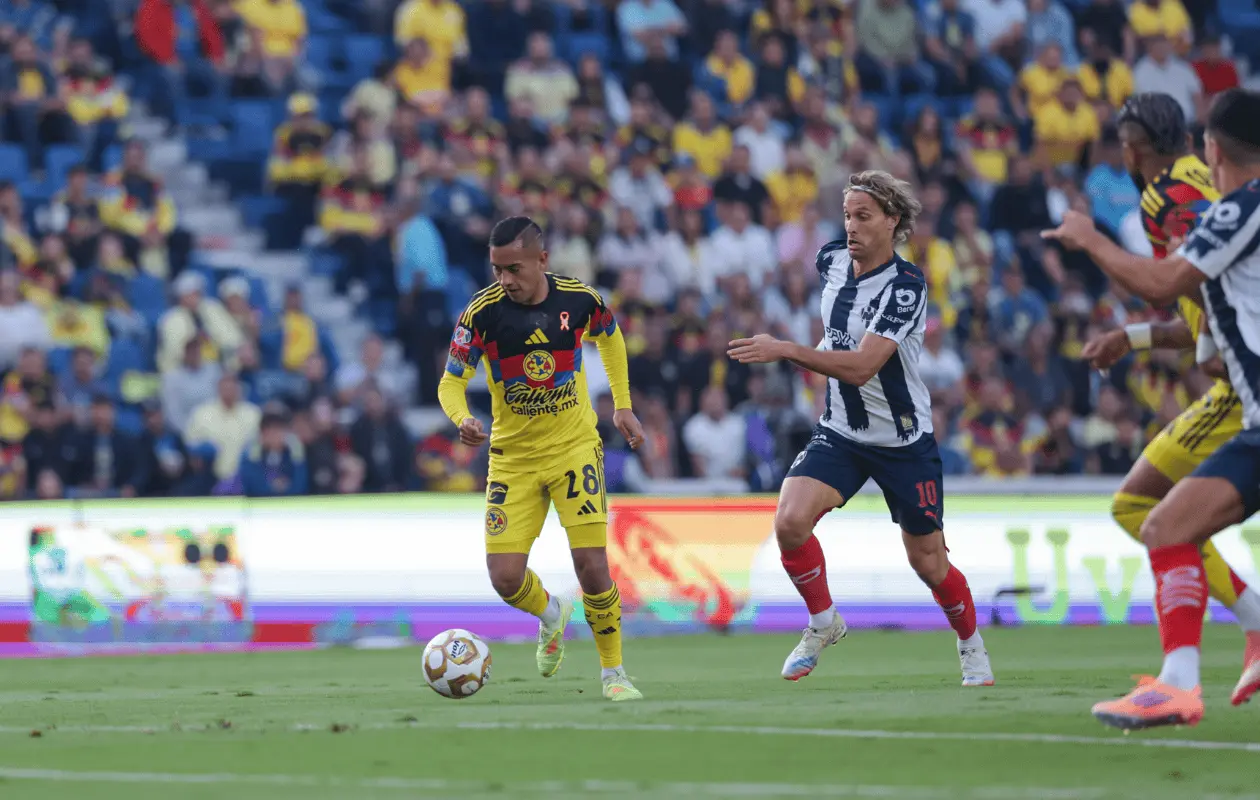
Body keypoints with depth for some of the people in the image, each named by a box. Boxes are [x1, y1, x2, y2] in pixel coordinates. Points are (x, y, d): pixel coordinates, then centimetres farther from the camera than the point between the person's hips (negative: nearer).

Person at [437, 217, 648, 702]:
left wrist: (623, 406, 12)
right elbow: (451, 380, -11)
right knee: (505, 578, -7)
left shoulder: (579, 299, -9)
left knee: (591, 564, -12)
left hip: (574, 447, 0)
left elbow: (610, 338, 14)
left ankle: (613, 671, 8)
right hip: (512, 457, 0)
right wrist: (462, 419, -32)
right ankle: (551, 615, 29)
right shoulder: (483, 312, -15)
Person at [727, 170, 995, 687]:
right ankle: (823, 621, 3)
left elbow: (861, 367, -33)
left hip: (903, 440, -5)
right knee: (790, 521, -20)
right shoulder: (831, 260, -3)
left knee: (927, 563, 6)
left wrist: (786, 351, -38)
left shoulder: (906, 287, -23)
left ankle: (970, 645, 33)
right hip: (840, 432, 5)